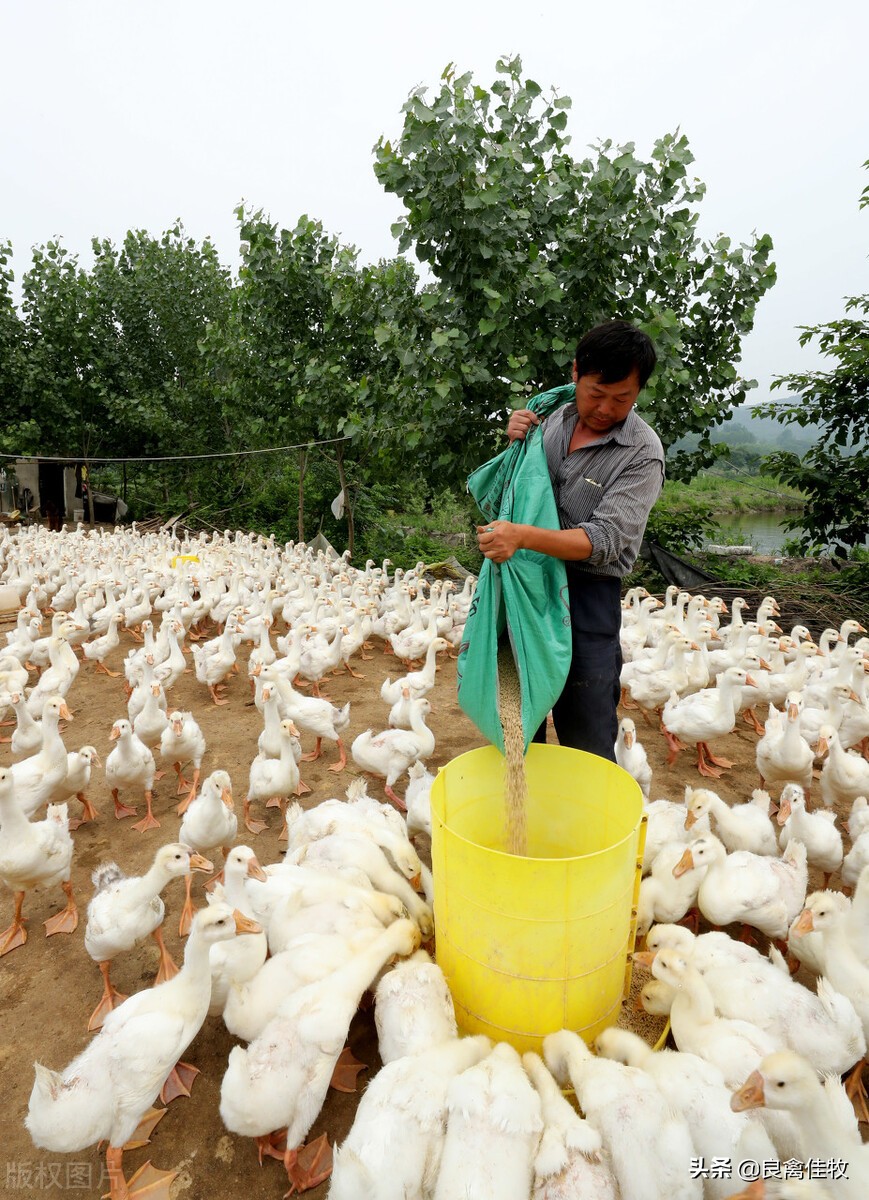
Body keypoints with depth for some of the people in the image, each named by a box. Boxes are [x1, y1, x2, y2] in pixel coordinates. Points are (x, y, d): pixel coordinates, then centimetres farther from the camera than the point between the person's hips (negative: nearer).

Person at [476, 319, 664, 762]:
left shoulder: (642, 451, -13)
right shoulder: (554, 418, 3)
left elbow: (604, 540, -22)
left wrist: (523, 537, -35)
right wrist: (517, 443, -4)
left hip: (587, 593, -5)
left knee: (586, 739, 3)